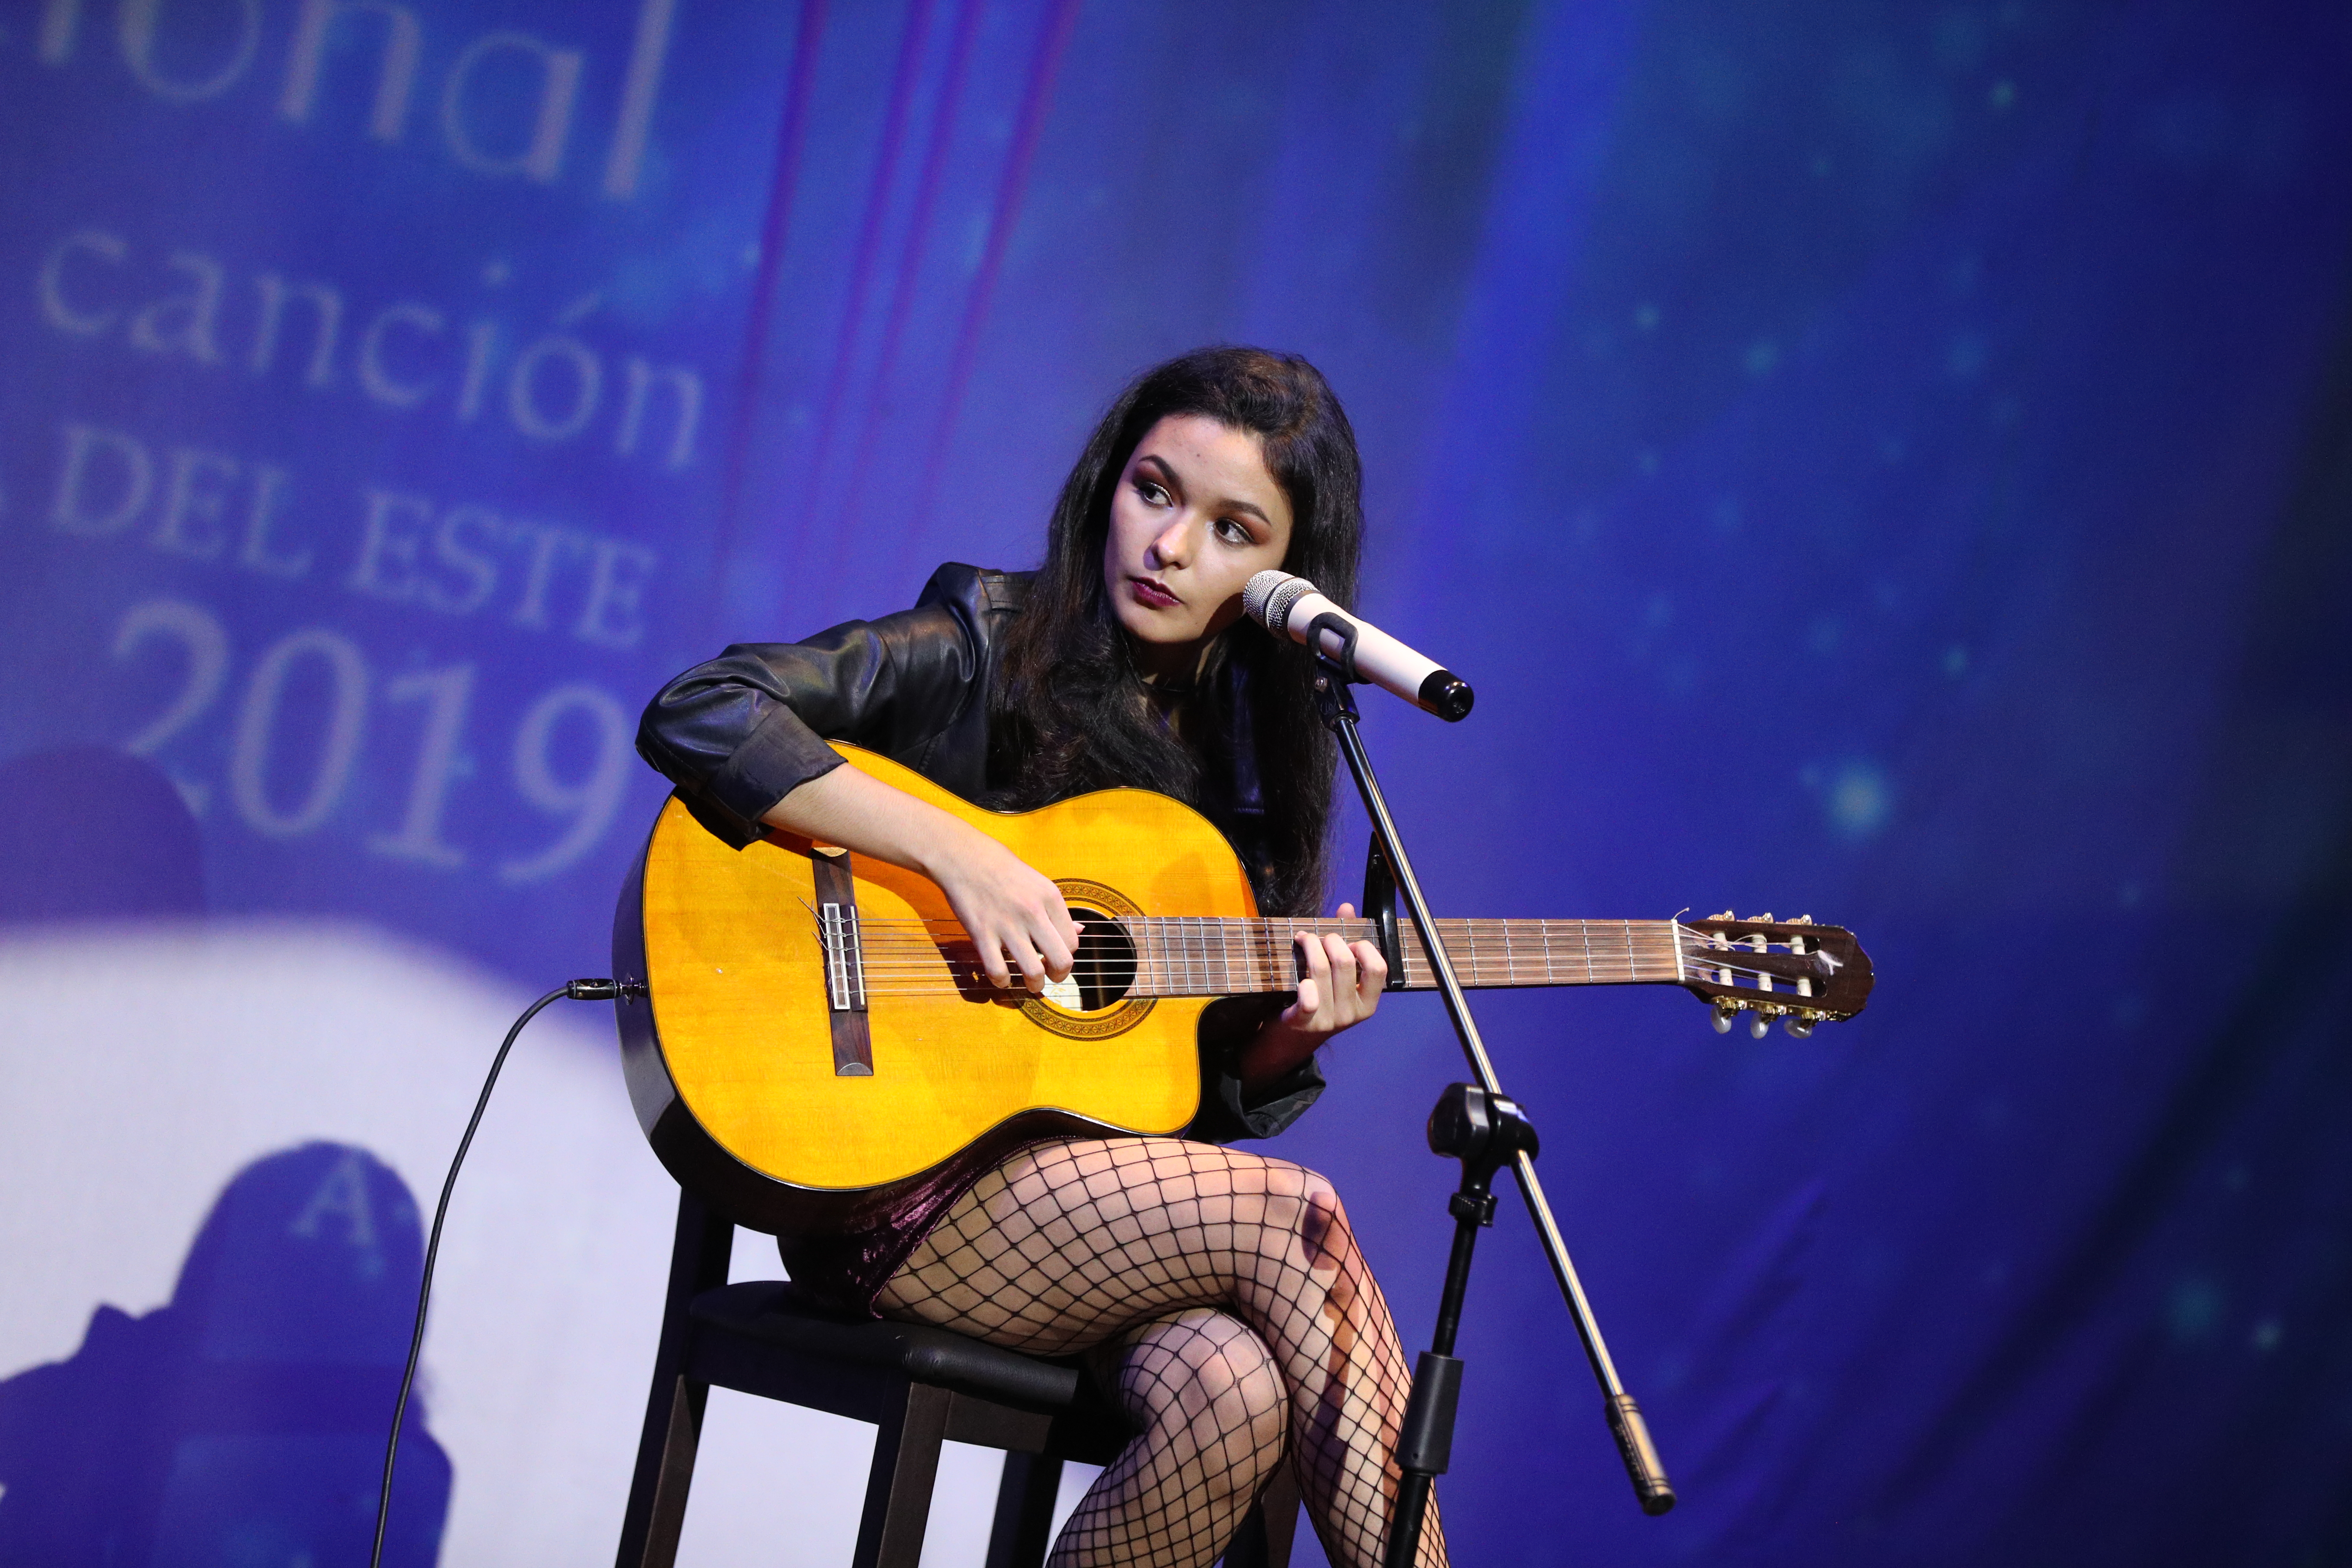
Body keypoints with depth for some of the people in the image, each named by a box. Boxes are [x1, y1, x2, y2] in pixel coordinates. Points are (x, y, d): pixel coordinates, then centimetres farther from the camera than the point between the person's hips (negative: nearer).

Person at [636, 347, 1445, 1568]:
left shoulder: (1254, 754, 11)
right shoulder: (986, 651, -4)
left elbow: (1214, 1100, 15)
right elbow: (695, 717, -18)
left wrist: (1291, 1032, -8)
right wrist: (958, 852, -22)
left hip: (1107, 1193, 5)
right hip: (887, 1185, -5)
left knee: (1238, 1393, -28)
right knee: (1293, 1219, -25)